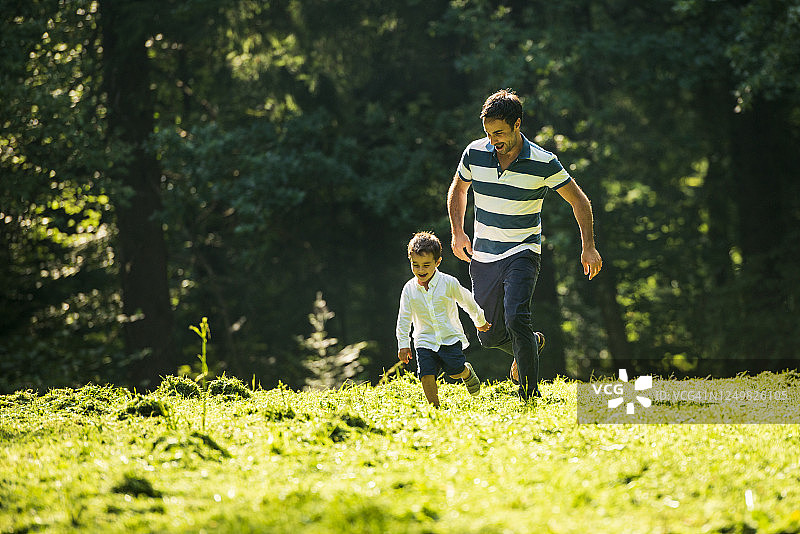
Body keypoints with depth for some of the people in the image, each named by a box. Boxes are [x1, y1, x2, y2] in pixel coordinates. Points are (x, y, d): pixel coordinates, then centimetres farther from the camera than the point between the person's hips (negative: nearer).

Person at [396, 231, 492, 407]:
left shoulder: (449, 283, -7)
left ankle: (468, 373, 20)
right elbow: (404, 319, 8)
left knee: (456, 371, -14)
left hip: (450, 338, -2)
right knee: (427, 376, -14)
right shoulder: (409, 289, 0)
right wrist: (403, 344, 5)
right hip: (425, 341, 2)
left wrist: (480, 321, 22)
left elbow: (467, 301, 10)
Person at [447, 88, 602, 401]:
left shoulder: (543, 163, -13)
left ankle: (530, 395, -16)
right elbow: (458, 189, 15)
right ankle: (533, 343, 39)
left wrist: (588, 246, -6)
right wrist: (457, 232, 6)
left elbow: (578, 200, -1)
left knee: (516, 319, -25)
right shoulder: (475, 154, -5)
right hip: (483, 256, 4)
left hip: (522, 254, -4)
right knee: (490, 336, 6)